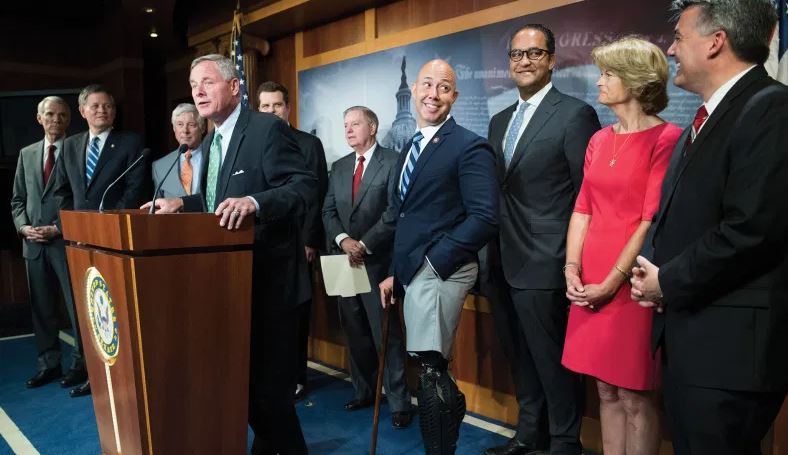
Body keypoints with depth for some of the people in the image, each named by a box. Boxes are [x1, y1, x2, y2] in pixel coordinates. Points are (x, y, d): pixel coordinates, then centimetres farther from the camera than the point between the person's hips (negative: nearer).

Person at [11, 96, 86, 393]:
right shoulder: (27, 154, 16)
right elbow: (18, 199, 17)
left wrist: (58, 228, -13)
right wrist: (23, 226, 0)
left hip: (67, 240, -5)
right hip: (34, 243, 5)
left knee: (76, 305, -1)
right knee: (41, 307, 10)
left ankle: (80, 363, 10)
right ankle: (48, 364, 21)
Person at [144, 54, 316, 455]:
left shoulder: (268, 128, -13)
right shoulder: (210, 141, 15)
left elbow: (304, 185, -23)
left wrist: (254, 202, -37)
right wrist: (183, 204, 10)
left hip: (265, 270, -9)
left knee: (267, 373, -2)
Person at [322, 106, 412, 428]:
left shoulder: (392, 162, -4)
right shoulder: (339, 167, 15)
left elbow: (396, 211, -12)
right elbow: (328, 212, 9)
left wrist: (365, 244, -15)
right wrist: (343, 241, -9)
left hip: (378, 261, -6)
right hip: (345, 261, 6)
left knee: (387, 334, -4)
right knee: (355, 333, 13)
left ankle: (399, 403, 5)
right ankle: (364, 392, 26)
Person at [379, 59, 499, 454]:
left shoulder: (469, 147, -8)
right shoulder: (411, 147, 18)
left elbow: (484, 217, -16)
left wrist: (434, 261, -18)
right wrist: (396, 272, 18)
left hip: (440, 271, -8)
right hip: (413, 272, 8)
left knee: (431, 369, -8)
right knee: (434, 370, 14)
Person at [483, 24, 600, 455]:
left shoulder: (575, 114, -8)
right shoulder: (499, 120, 14)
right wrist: (493, 253, 10)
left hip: (543, 264, -7)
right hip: (503, 263, 8)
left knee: (552, 360, 4)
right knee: (521, 359, 19)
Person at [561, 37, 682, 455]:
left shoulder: (666, 139, -9)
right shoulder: (599, 140, 12)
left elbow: (652, 220, -13)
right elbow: (582, 209, 11)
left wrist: (612, 282, -14)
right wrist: (572, 270, 0)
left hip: (631, 283, -6)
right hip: (590, 285, 6)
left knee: (635, 395, 5)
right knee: (606, 389, 15)